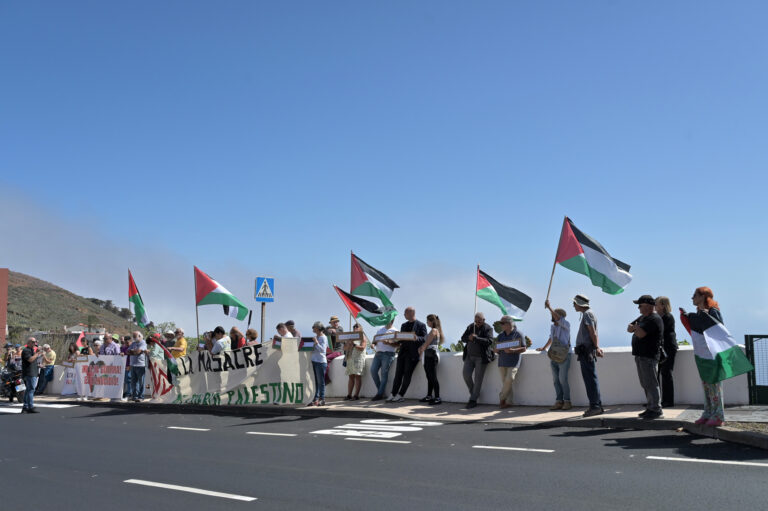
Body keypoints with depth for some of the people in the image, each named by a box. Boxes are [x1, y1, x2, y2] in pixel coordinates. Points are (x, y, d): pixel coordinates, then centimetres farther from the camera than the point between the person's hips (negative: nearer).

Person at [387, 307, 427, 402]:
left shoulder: (421, 325, 0)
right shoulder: (404, 325, 20)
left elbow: (424, 339, -8)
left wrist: (416, 338, -28)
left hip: (413, 353, -5)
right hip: (403, 352, 5)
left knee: (407, 374, -6)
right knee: (398, 373, 1)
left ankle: (401, 395, 1)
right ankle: (393, 394, 4)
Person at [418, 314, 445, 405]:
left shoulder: (434, 330, -9)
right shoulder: (433, 330, 20)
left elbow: (427, 343, -10)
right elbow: (426, 343, 21)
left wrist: (421, 350, 3)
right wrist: (421, 348, 5)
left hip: (432, 355, -10)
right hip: (428, 356, 10)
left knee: (433, 377, -11)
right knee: (429, 377, 11)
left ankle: (437, 398, -12)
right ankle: (429, 396, 16)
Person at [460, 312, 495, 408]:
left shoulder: (488, 328, -6)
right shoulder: (470, 326, 10)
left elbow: (489, 341, -19)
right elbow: (463, 338, 9)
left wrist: (476, 338, -25)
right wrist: (469, 338, -14)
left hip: (481, 357, -5)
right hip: (469, 356, 5)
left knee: (478, 378, -3)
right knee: (466, 374, -5)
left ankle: (473, 400, 4)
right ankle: (473, 393, 16)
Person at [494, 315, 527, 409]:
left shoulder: (518, 334, -3)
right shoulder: (501, 335, 14)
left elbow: (524, 348, -6)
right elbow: (497, 348, 20)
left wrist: (512, 350, -20)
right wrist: (495, 350, -5)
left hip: (513, 362, -5)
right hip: (502, 361, 5)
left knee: (509, 380, -16)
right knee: (505, 382, 2)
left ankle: (502, 398, 3)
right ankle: (508, 402, 8)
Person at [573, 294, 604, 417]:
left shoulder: (587, 314, -8)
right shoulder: (588, 314, 22)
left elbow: (593, 332, -16)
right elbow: (594, 333, 19)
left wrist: (596, 347, -20)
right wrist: (597, 347, 12)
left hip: (586, 350, -10)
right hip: (586, 351, 10)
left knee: (590, 379, -10)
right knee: (591, 378, 11)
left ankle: (595, 406, -11)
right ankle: (597, 406, 14)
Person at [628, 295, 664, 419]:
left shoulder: (654, 319, -14)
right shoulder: (643, 318, 18)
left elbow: (641, 334, -23)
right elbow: (629, 328, 16)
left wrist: (635, 327, -2)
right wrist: (635, 328, -5)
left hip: (649, 357, -10)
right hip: (640, 356, 10)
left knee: (651, 384, -8)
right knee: (645, 384, 13)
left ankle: (657, 410, -5)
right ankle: (650, 408, 20)